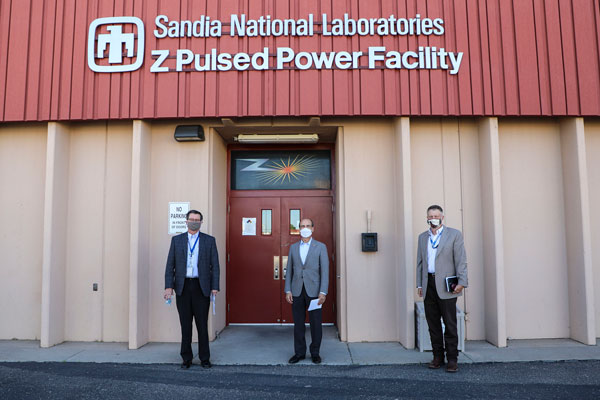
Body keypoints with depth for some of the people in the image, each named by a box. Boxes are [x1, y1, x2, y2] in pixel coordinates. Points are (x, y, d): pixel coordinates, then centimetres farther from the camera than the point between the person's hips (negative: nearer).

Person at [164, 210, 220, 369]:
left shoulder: (209, 241, 5)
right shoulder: (176, 240, 8)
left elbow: (214, 266, 2)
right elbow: (170, 265, 4)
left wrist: (215, 287, -7)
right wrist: (168, 286, -5)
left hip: (201, 287, -1)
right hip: (183, 287, 1)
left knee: (202, 324, 4)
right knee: (185, 325, 8)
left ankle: (204, 359, 16)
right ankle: (186, 358, 19)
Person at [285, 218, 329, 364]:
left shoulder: (321, 247, 1)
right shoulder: (293, 247, 10)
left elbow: (325, 271, -4)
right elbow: (289, 270, 10)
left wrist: (323, 292, -13)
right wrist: (288, 291, 1)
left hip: (314, 291, -2)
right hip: (297, 291, 3)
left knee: (315, 323, 3)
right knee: (298, 323, 7)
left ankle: (315, 353, 18)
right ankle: (299, 352, 19)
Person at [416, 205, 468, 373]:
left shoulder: (454, 234, 2)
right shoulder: (422, 237, 15)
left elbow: (461, 260, -4)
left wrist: (461, 282, -12)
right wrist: (419, 284, 12)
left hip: (445, 286, -4)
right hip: (428, 285, 4)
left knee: (450, 324, -2)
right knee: (433, 323, 8)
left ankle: (452, 359, 6)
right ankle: (438, 357, 18)